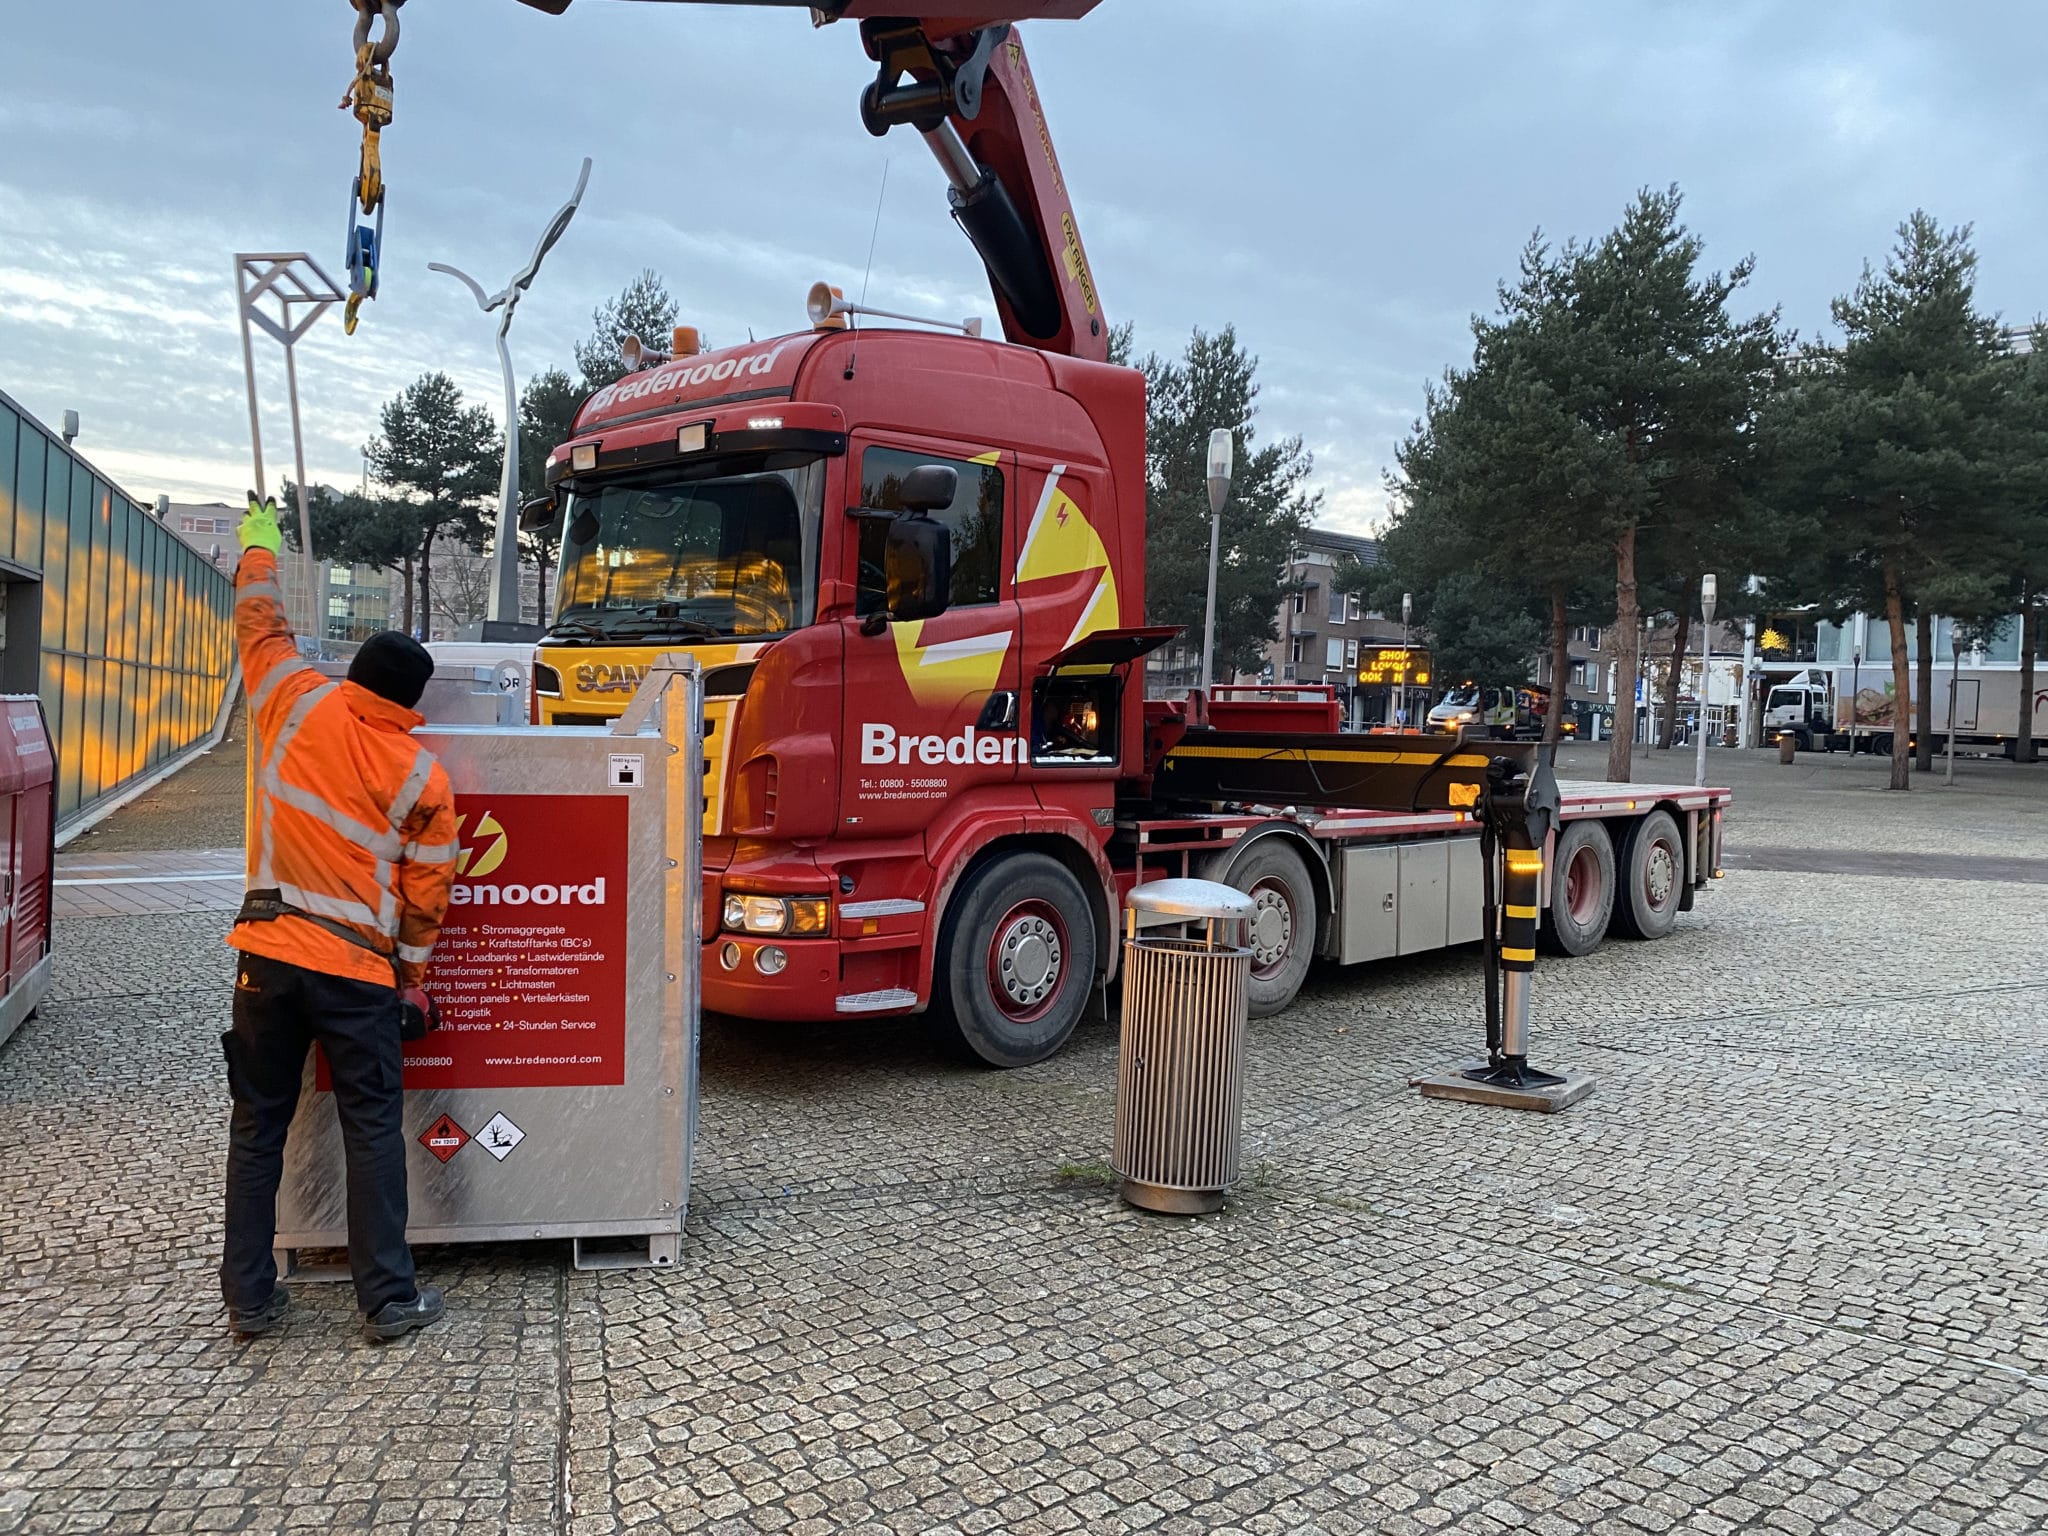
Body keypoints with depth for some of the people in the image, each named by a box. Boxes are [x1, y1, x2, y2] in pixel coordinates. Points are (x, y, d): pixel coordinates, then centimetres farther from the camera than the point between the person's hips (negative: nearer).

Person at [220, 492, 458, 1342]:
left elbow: (262, 627, 16)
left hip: (267, 952, 3)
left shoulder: (298, 703, -2)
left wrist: (259, 548, 33)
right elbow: (426, 893, 2)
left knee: (259, 1127, 12)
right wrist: (412, 975, 15)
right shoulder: (423, 778, -5)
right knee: (374, 1132, 5)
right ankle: (389, 1299, 9)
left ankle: (250, 1296, 20)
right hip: (358, 967, -2)